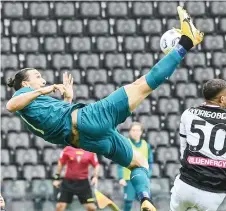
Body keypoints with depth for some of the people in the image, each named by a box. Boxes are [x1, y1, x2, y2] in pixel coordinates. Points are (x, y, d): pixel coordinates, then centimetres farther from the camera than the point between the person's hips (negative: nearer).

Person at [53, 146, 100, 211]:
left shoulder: (90, 153, -3)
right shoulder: (68, 150, -2)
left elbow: (96, 165, 3)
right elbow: (61, 163, 7)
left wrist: (95, 176, -15)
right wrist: (57, 178, 7)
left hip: (83, 182, 0)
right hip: (68, 181, 0)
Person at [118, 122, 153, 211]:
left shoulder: (146, 145, 7)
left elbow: (150, 162, 13)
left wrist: (148, 175, 3)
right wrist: (121, 178, -13)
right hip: (129, 179, -3)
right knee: (128, 201, -2)